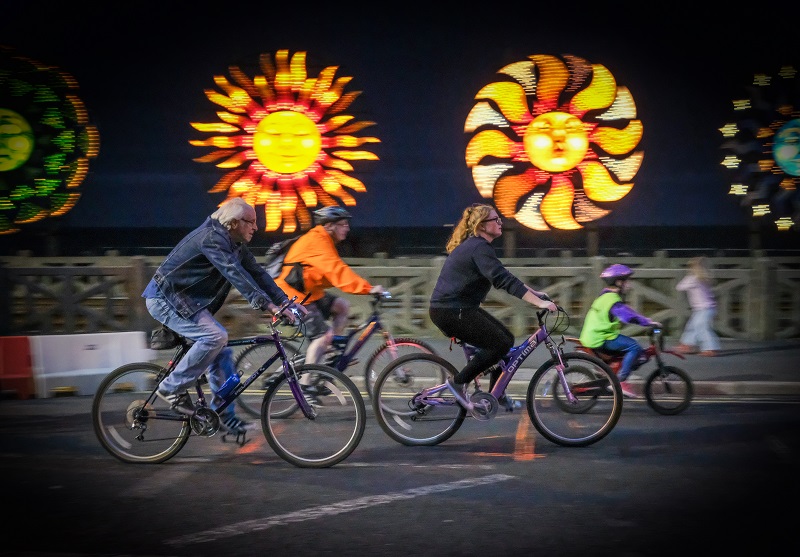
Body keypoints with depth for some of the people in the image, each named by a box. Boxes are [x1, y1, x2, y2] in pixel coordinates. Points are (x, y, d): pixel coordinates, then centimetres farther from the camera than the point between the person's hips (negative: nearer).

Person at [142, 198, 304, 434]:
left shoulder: (235, 244, 8)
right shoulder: (211, 238, -23)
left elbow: (257, 273, 6)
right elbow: (235, 274, -34)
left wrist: (286, 303, -4)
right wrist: (266, 304, -40)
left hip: (186, 300, 10)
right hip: (164, 299, -10)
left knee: (222, 351, 4)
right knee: (214, 336, -25)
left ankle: (224, 414, 10)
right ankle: (172, 388, -13)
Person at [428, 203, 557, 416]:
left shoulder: (476, 245, 15)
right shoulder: (479, 248, -18)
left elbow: (504, 277, 21)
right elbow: (503, 280, -28)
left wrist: (534, 293, 15)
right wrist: (539, 302, -31)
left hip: (461, 308, 10)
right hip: (450, 312, -10)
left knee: (506, 338, 11)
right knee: (500, 344, -14)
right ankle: (458, 382, -4)